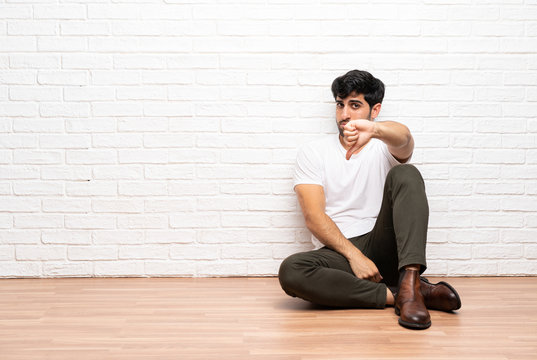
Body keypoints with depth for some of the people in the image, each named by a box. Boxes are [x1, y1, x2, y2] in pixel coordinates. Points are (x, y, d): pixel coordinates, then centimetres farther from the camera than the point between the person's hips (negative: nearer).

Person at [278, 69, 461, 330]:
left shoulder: (384, 147, 11)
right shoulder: (312, 153, 10)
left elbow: (404, 139, -17)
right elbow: (314, 217, -2)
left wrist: (374, 129, -42)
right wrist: (354, 255, -16)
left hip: (384, 248, 0)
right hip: (337, 253, 0)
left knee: (405, 174, -21)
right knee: (290, 271, -33)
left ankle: (409, 282, -36)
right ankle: (395, 295, -26)